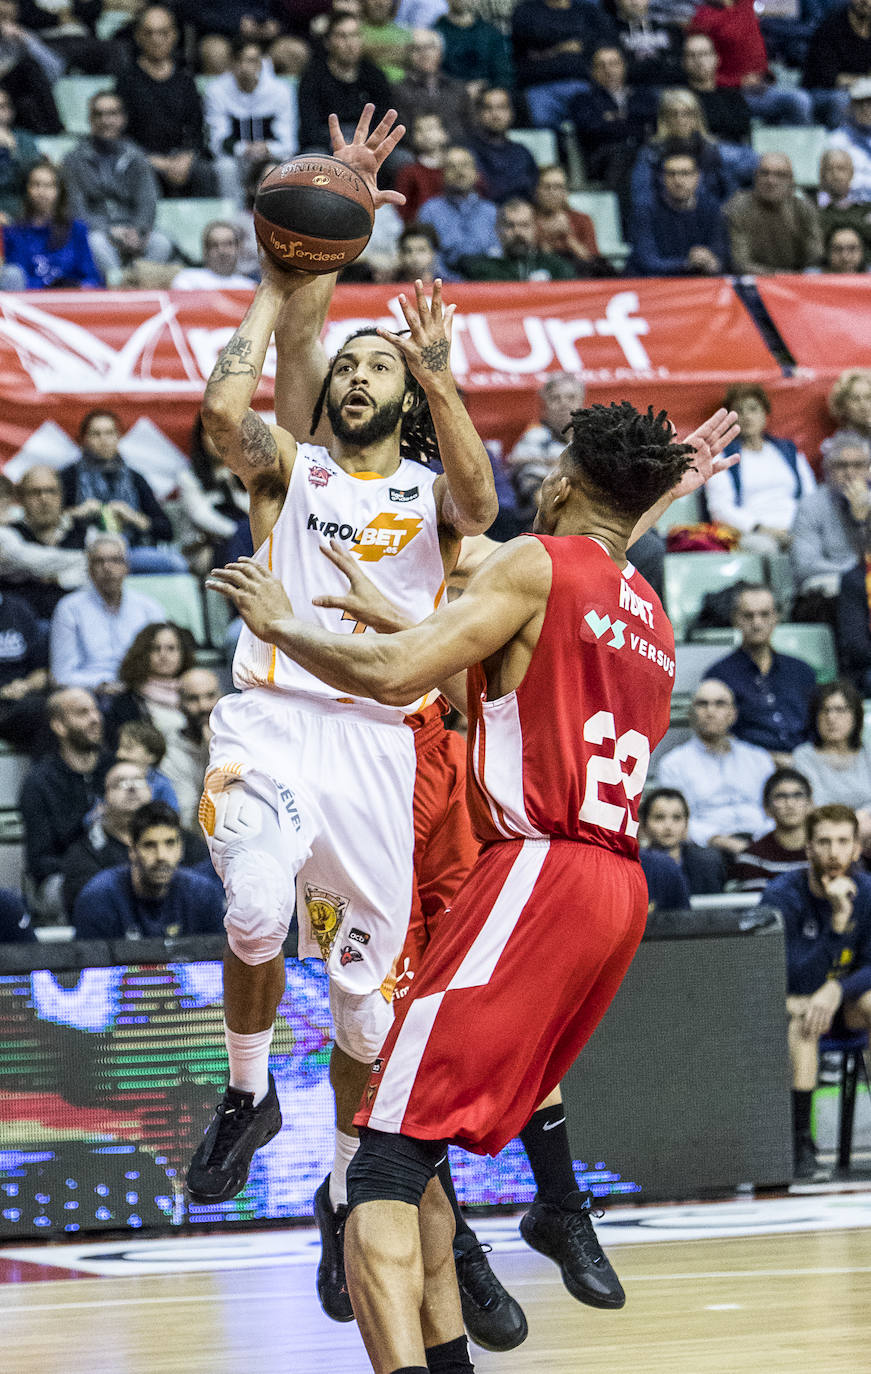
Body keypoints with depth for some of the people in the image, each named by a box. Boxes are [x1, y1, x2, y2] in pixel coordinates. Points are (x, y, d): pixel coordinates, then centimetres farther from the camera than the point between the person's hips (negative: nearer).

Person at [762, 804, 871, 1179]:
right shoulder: (783, 896, -19)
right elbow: (798, 981, -27)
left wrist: (837, 990, -29)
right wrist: (838, 921, -36)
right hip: (786, 1004, -3)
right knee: (800, 1016, -37)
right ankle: (800, 1140, -36)